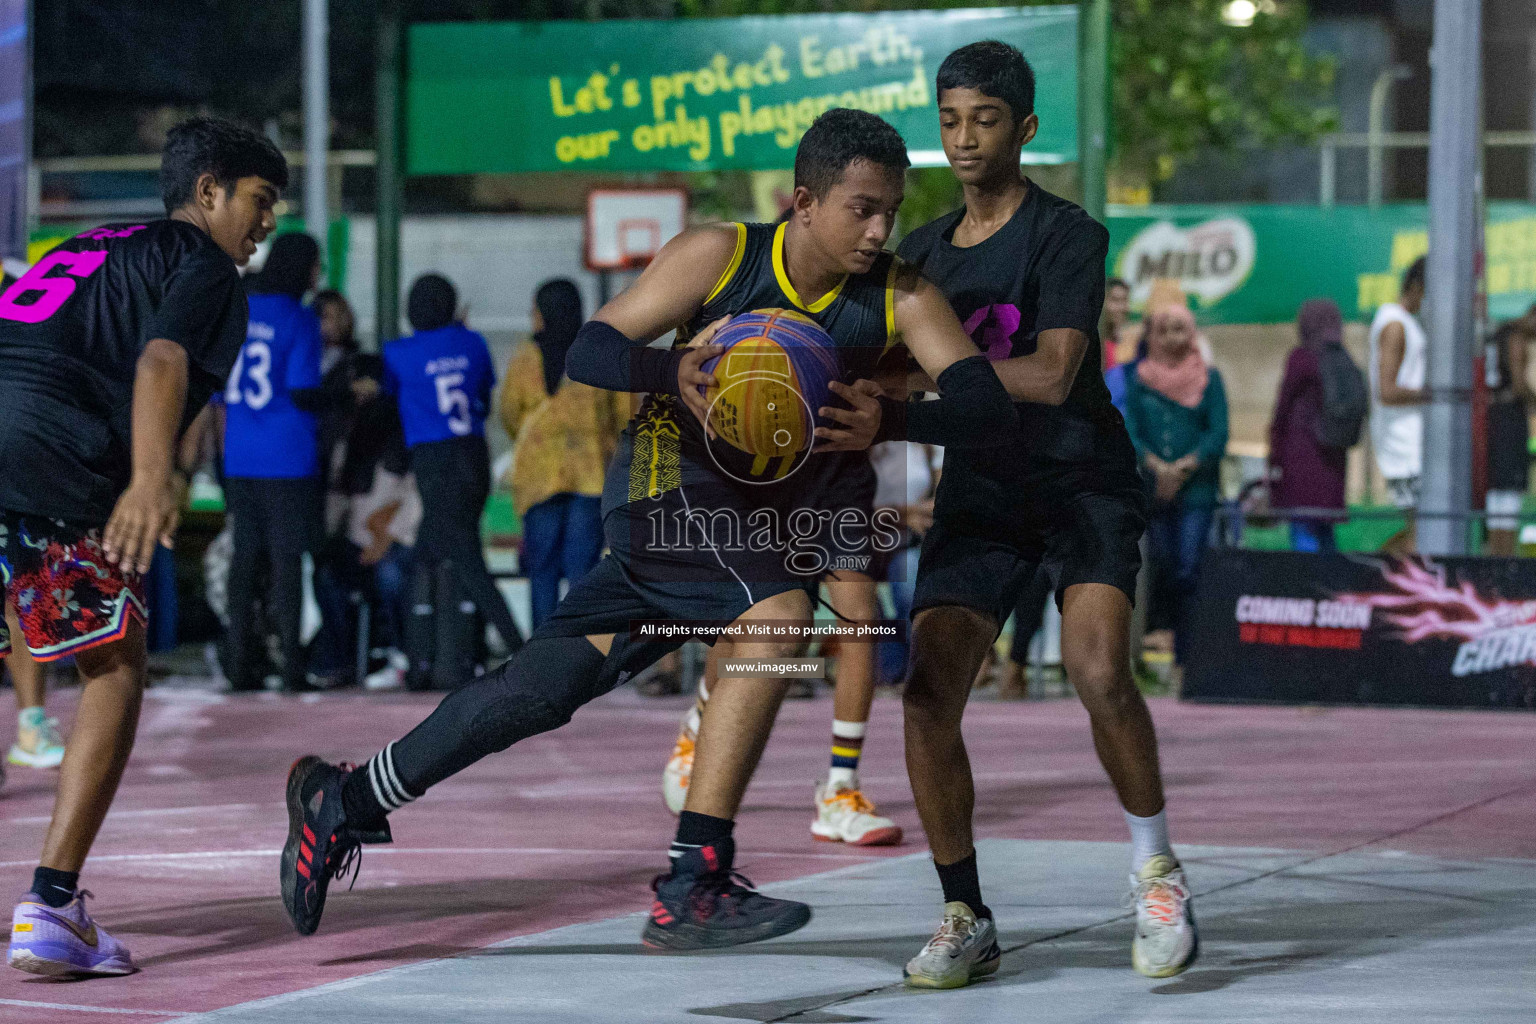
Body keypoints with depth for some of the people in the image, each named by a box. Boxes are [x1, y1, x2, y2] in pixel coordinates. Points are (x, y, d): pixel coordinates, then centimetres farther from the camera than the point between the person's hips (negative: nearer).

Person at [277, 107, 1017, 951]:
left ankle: (347, 802, 23)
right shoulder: (721, 256, -14)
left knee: (550, 680, 8)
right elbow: (588, 354, -13)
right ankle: (692, 887, -28)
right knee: (779, 618, -29)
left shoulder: (897, 297, -7)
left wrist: (889, 420, -38)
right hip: (671, 478, -5)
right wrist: (675, 368, -35)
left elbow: (989, 408, -18)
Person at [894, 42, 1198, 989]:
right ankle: (966, 920, -1)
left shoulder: (1068, 236, -9)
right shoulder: (924, 252, 10)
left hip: (1083, 478, -4)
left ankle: (1156, 872, -4)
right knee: (929, 693, -14)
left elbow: (1052, 376, -20)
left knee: (1098, 672, -26)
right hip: (980, 493, 5)